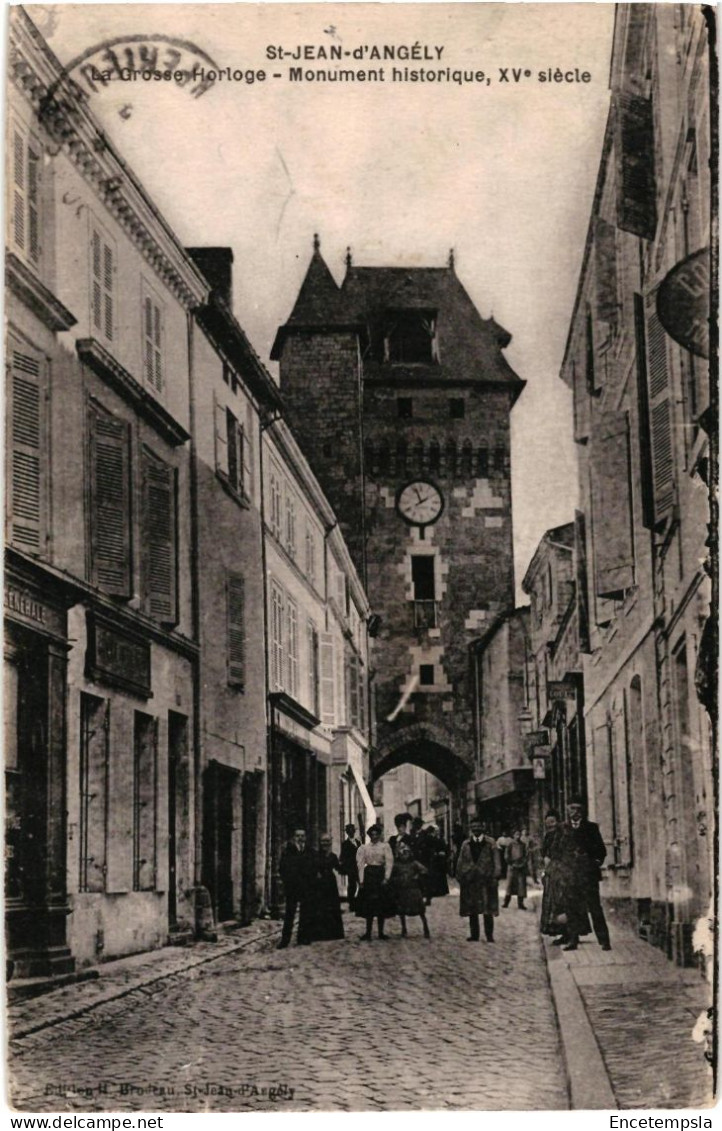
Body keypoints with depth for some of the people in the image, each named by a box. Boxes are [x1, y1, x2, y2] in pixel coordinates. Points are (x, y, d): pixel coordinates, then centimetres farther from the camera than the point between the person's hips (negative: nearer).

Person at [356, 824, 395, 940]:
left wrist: (386, 878, -13)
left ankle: (381, 932, 11)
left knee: (382, 905, 4)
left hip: (381, 875, 0)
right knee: (369, 905, 0)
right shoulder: (364, 848, 5)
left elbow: (389, 862, -3)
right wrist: (361, 881, -7)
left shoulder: (385, 847, 3)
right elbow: (360, 864, 1)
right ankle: (368, 933, 3)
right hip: (369, 876, 0)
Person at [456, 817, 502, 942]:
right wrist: (460, 876, 4)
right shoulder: (466, 844, 11)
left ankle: (489, 935, 1)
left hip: (486, 879, -3)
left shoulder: (490, 843, 3)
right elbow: (461, 862, 12)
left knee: (488, 909, -4)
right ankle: (474, 935, 12)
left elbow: (496, 861, -1)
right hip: (470, 880, 3)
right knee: (472, 910, 6)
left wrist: (495, 876, -9)